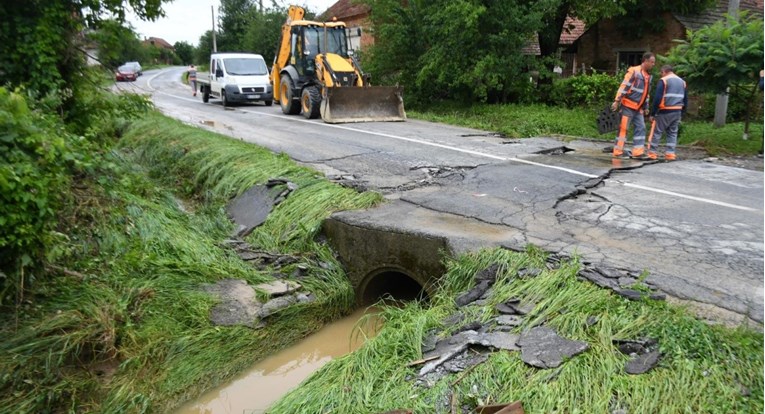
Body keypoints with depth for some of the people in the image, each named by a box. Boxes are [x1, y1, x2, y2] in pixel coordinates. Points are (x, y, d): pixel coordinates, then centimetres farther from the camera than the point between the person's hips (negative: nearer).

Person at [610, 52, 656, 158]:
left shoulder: (648, 76, 15)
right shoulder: (633, 71, -9)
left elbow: (646, 93, 22)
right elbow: (624, 86, -15)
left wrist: (646, 107, 21)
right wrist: (617, 101, -20)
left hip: (638, 108, 8)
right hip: (628, 106, -8)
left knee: (640, 128, 3)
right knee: (623, 128, -4)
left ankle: (638, 151, 4)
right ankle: (618, 151, 0)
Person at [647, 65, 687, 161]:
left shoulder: (663, 81, -7)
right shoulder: (682, 82, 16)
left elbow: (657, 98, -14)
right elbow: (685, 100, 17)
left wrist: (652, 113, -9)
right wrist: (681, 113, 20)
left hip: (664, 112, -6)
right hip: (677, 112, 6)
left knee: (656, 132, 0)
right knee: (673, 133, 11)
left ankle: (652, 153, 0)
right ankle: (670, 153, 5)